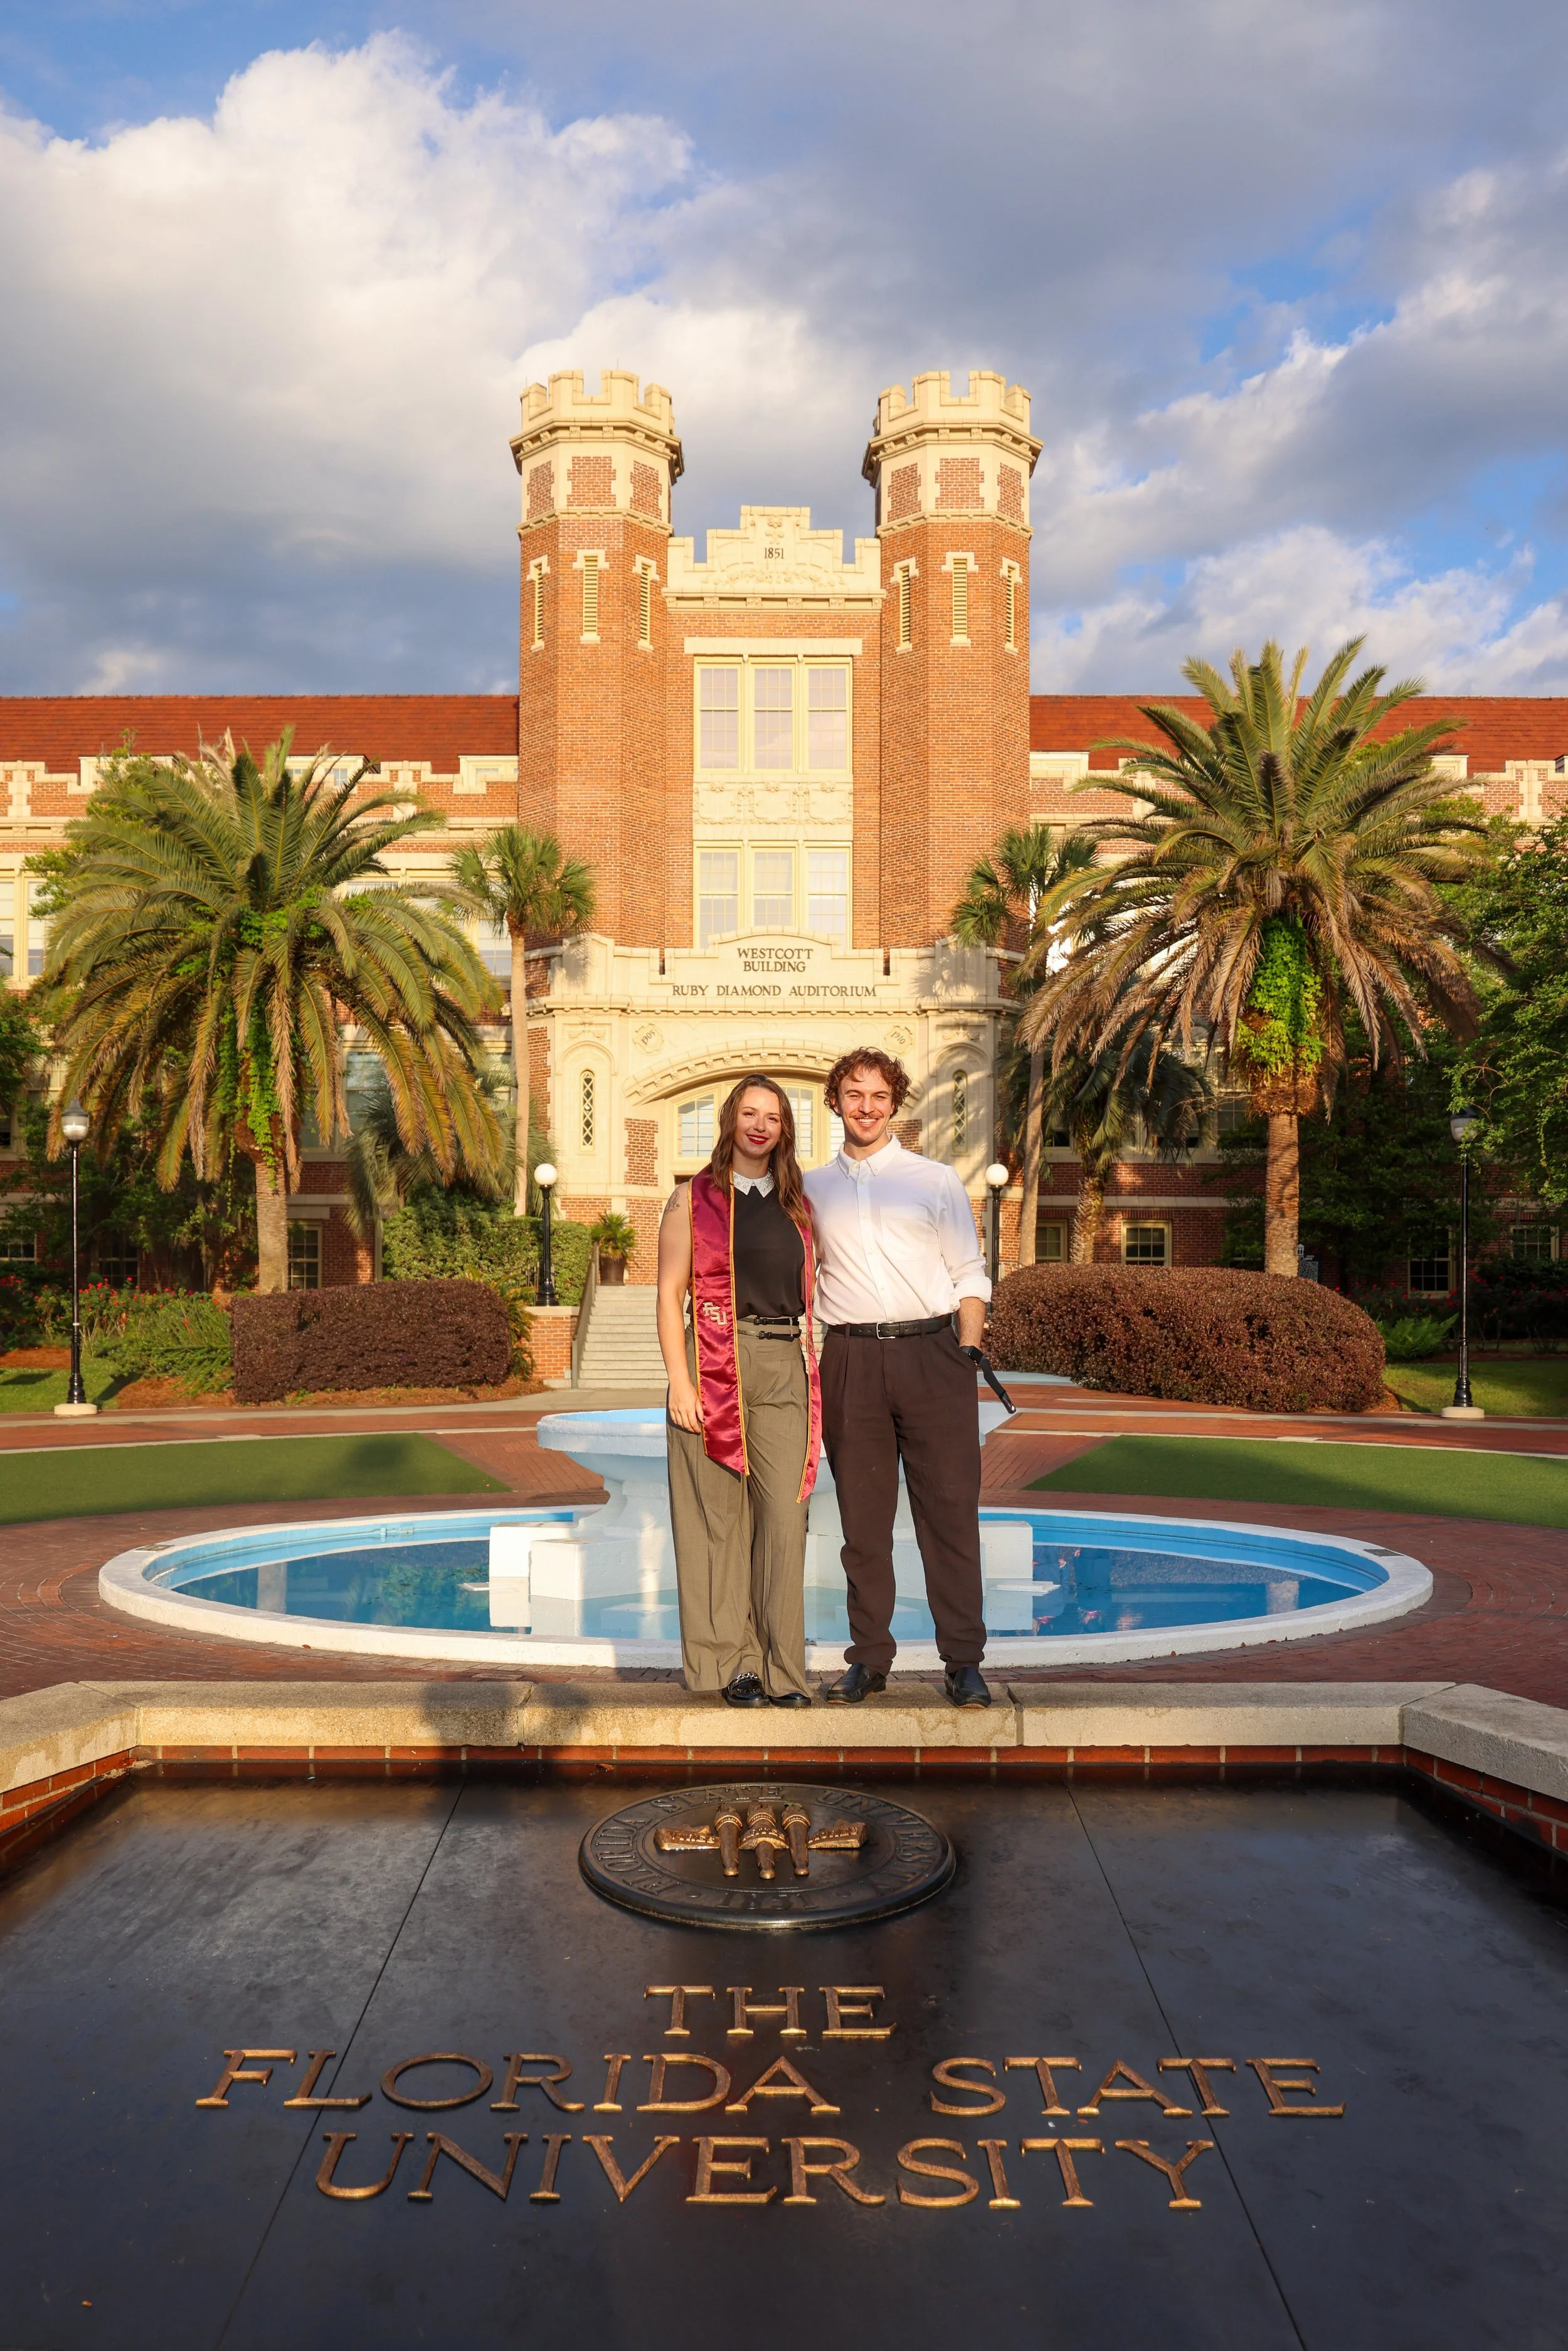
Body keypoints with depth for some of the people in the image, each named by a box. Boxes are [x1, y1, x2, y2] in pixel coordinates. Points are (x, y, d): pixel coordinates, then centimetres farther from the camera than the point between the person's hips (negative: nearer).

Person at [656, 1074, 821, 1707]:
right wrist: (680, 1383, -9)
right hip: (716, 1365, -3)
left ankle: (783, 1671, 5)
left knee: (784, 1516, -3)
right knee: (718, 1515, 0)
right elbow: (670, 1294, 1)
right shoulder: (694, 1198, 6)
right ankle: (729, 1662, 10)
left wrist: (813, 1374, 9)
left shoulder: (796, 1205, 17)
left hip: (786, 1370, 3)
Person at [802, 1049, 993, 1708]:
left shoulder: (937, 1180, 10)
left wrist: (969, 1352, -2)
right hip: (851, 1360, 1)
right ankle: (869, 1657, 16)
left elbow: (969, 1275, 10)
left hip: (932, 1352, -1)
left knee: (950, 1510, -2)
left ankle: (963, 1661, 6)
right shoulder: (811, 1188, 14)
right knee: (862, 1516, 6)